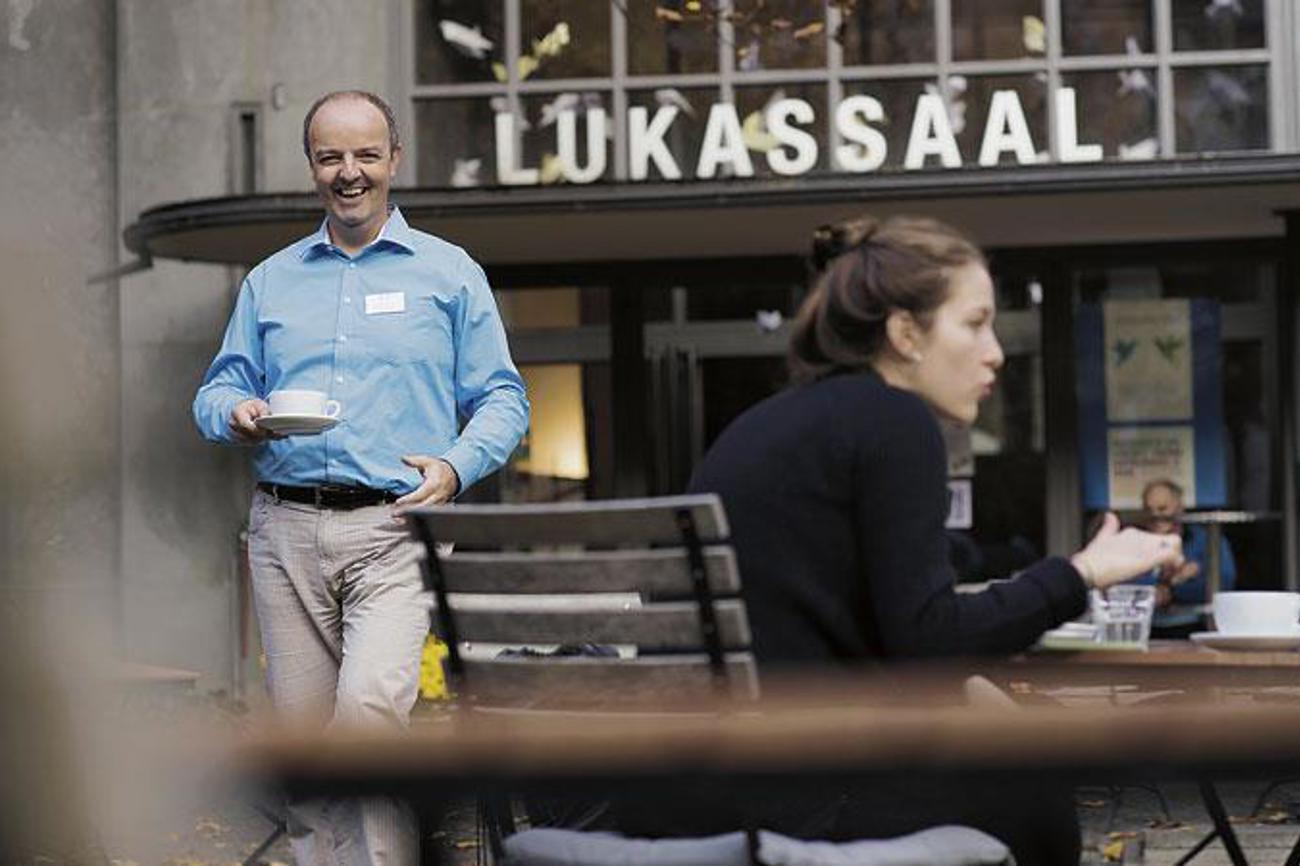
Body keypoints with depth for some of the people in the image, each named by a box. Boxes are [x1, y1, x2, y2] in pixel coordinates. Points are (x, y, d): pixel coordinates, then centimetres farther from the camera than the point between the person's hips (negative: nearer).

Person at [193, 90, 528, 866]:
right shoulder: (270, 281, 18)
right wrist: (237, 414, -7)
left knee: (370, 706, -22)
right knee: (301, 730, 3)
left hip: (395, 528, -3)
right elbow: (219, 388, 17)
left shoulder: (450, 273, 9)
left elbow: (502, 399, 7)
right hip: (287, 530, 4)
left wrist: (457, 466, -12)